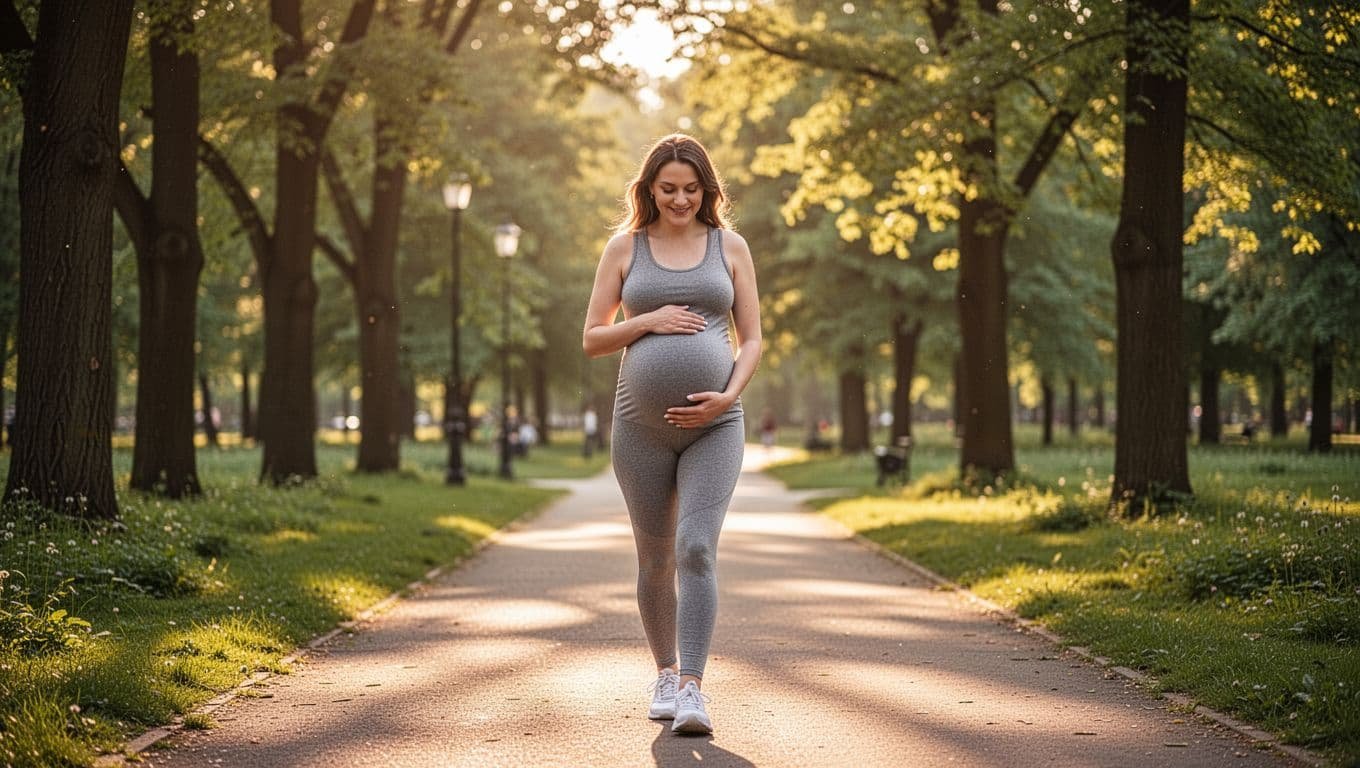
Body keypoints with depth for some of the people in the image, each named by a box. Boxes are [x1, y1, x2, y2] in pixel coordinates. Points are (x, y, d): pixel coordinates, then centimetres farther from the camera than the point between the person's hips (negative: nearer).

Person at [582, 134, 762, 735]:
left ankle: (691, 691, -18)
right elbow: (592, 340, 6)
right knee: (655, 560, 10)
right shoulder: (624, 247, 7)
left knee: (696, 550, -17)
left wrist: (728, 396, -10)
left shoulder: (730, 246, 7)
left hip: (714, 426, -1)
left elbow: (752, 340, 7)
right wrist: (648, 320, -10)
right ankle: (665, 673, 30)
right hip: (642, 425, 1)